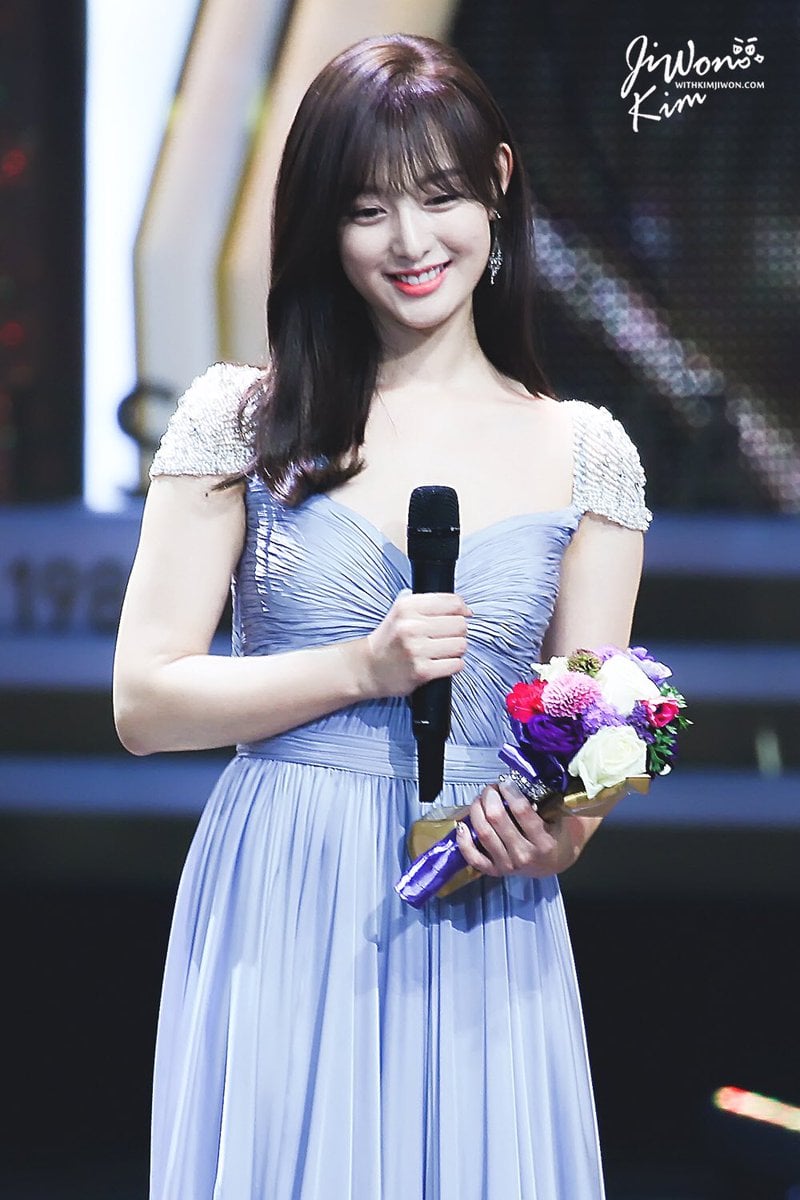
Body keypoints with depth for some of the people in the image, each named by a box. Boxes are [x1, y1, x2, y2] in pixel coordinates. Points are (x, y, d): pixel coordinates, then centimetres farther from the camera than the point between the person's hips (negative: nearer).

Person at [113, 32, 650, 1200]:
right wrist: (364, 670, -12)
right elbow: (145, 701, -1)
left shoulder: (585, 454, 7)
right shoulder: (243, 422, 2)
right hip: (277, 914, -1)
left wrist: (561, 833, -14)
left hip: (479, 920, 1)